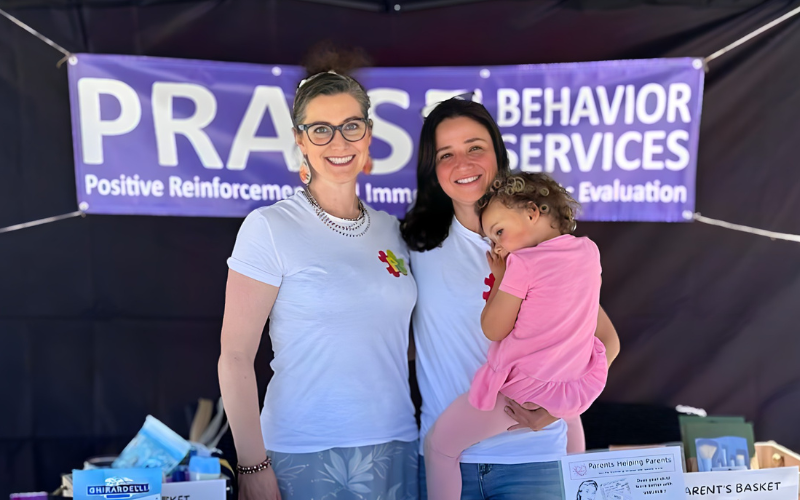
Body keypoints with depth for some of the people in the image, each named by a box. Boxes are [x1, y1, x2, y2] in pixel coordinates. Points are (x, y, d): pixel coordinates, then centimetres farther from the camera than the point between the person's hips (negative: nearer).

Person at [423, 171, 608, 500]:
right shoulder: (588, 250, 2)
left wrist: (500, 277, 0)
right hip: (577, 389, 7)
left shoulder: (522, 264, -17)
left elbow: (493, 330, -11)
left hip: (523, 391, -6)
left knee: (438, 445, 9)